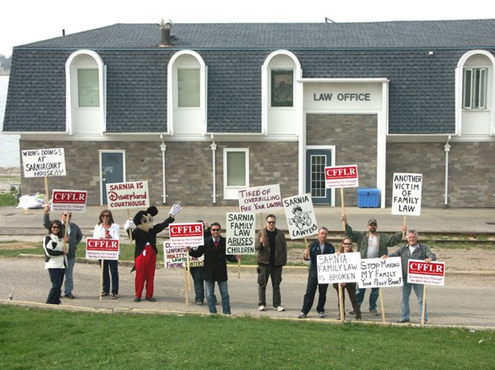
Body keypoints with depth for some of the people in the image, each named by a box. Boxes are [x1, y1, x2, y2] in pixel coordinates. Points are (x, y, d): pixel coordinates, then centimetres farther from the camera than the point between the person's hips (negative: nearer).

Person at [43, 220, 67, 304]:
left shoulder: (61, 238, 18)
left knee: (59, 285, 6)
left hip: (62, 265, 7)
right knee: (56, 285, -14)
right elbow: (49, 252, -15)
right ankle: (49, 303, -7)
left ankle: (56, 302, 14)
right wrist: (62, 252, -9)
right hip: (53, 266, -7)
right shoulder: (48, 238, -5)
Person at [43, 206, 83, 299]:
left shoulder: (74, 227, 10)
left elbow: (79, 235, 27)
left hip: (70, 255, 4)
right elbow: (46, 223, -20)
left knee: (69, 275, 10)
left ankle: (68, 292, 19)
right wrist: (46, 214, -36)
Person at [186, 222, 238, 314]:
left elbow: (229, 256, -2)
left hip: (221, 272, 0)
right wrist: (190, 250, -17)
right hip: (209, 272, 0)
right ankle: (212, 312, 16)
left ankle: (227, 312, 15)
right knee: (209, 294, 6)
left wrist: (236, 258, -21)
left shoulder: (225, 242, -2)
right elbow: (198, 254, -1)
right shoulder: (205, 242, -1)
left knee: (225, 293, 6)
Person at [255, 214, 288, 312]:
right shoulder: (261, 233, 1)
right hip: (264, 263, -1)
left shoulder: (280, 234, 6)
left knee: (276, 285, 6)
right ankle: (262, 304, 10)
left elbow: (284, 249, 9)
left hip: (276, 263, 1)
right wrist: (260, 243, -26)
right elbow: (256, 247, -4)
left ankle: (277, 304, 11)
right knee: (262, 284, 2)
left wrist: (284, 262, 4)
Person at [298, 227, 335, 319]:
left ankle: (320, 311, 20)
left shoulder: (330, 247, 7)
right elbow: (307, 258, -7)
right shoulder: (313, 245, -1)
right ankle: (304, 311, 1)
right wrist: (306, 255, -28)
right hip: (313, 272, -2)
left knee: (323, 293, 8)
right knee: (309, 292, -3)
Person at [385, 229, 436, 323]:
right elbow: (395, 254, 3)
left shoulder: (423, 248, 5)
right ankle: (405, 317, 21)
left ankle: (424, 318, 9)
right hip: (405, 277, 3)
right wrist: (386, 256, -18)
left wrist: (430, 258, -30)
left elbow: (432, 255, -6)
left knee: (421, 299, 1)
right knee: (404, 299, 11)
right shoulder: (403, 249, 13)